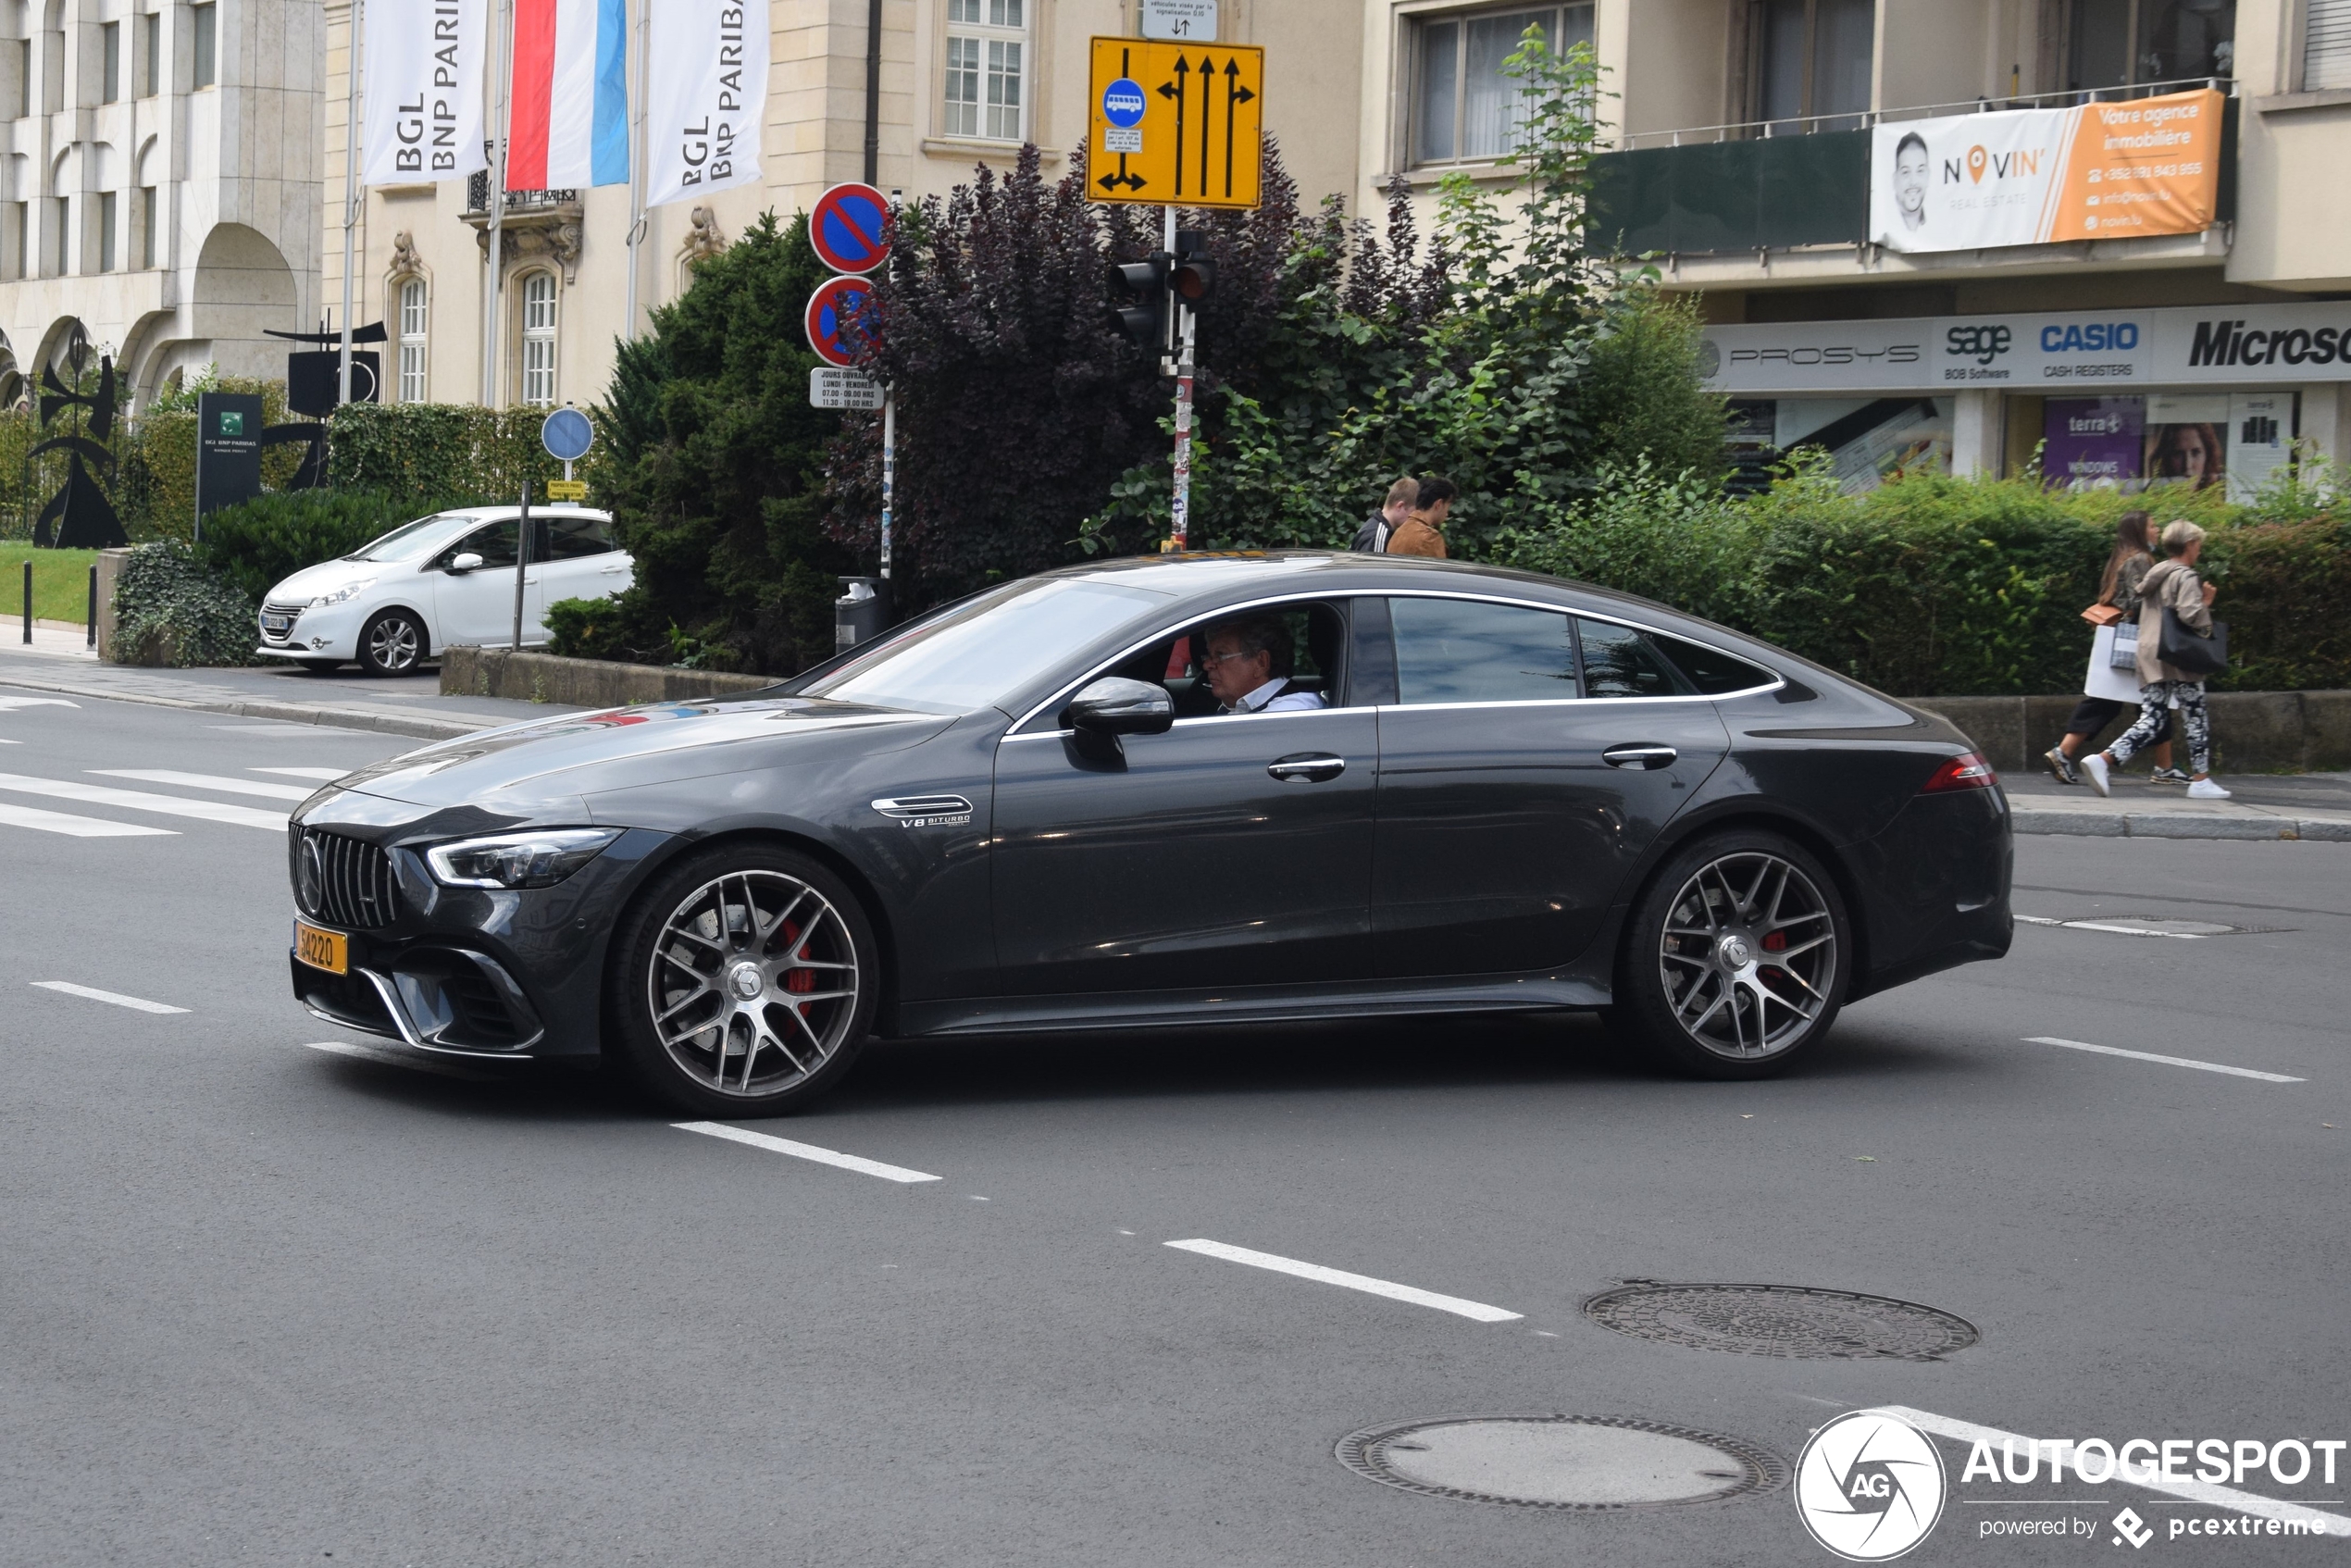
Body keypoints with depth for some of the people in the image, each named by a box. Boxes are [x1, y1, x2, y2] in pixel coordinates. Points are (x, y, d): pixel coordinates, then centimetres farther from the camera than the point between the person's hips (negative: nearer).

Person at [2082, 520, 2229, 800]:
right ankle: (2200, 780, 11)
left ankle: (2103, 761, -17)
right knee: (2195, 717, 7)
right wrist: (2206, 604, -2)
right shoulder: (2186, 577, -10)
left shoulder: (2155, 573, 15)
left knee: (2149, 721, 2)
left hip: (2149, 655, 7)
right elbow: (2189, 614, -23)